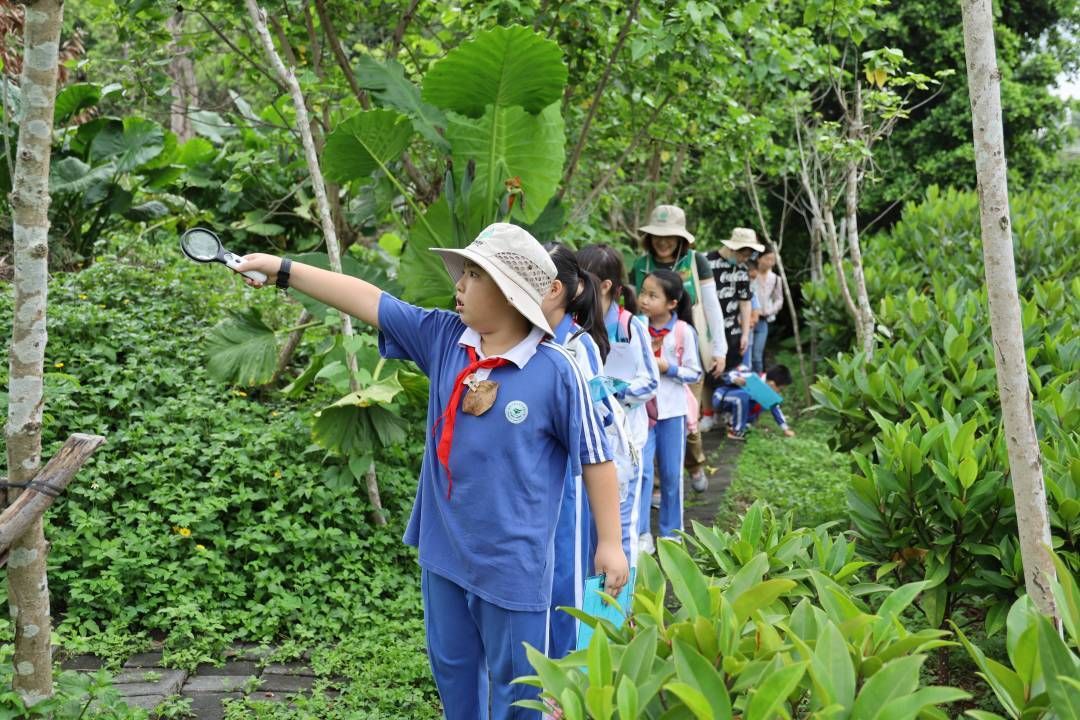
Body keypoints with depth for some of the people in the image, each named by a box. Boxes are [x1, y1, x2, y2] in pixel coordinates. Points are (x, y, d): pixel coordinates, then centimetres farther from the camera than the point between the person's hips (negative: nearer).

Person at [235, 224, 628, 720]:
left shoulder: (555, 372, -17)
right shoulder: (443, 337, -3)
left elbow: (594, 457, -9)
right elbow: (368, 300, -1)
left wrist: (610, 542, -6)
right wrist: (283, 270, 0)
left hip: (513, 560, -5)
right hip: (443, 547, 6)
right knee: (451, 670, 23)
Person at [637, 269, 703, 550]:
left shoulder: (683, 331, -8)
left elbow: (695, 373, -4)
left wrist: (668, 367, -17)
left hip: (672, 409, -1)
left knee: (671, 473, 9)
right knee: (642, 469, -6)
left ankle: (671, 533, 22)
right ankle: (642, 533, 3)